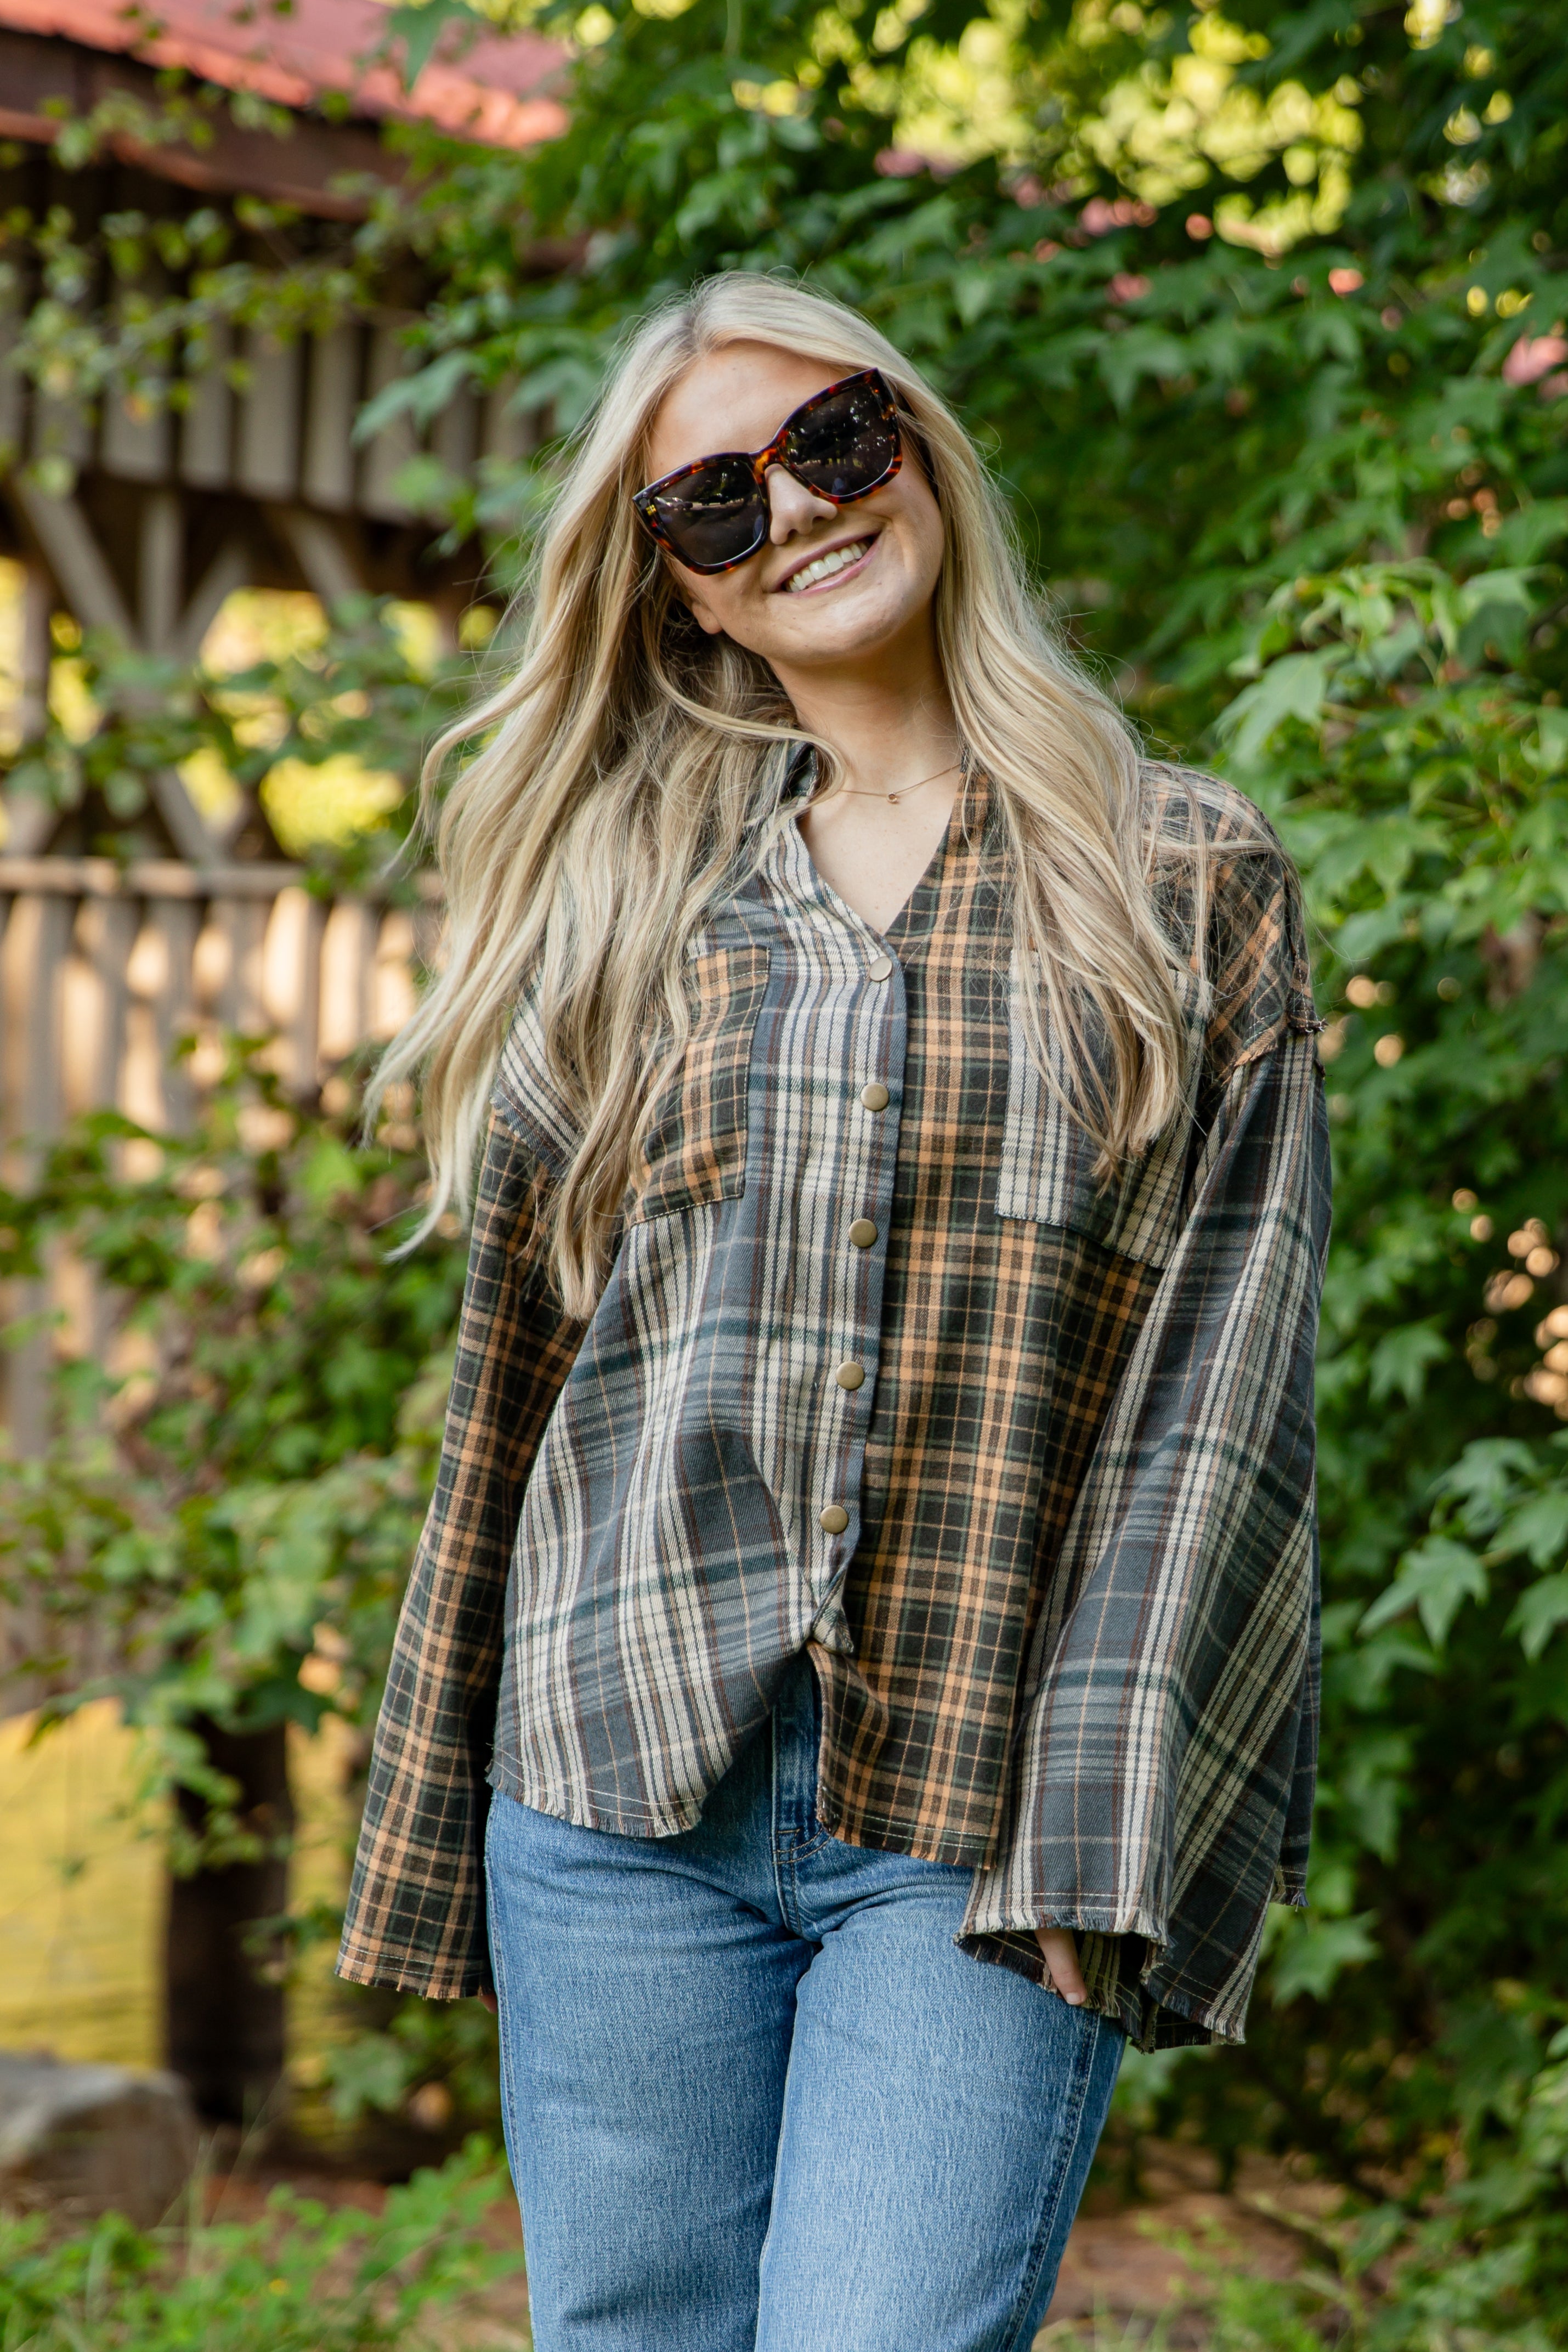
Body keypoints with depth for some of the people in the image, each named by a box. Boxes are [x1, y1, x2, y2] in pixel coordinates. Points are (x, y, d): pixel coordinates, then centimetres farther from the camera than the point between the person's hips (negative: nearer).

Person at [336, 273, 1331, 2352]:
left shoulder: (1189, 876, 6)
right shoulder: (619, 902, 14)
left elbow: (1229, 1361, -1)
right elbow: (514, 1368, 14)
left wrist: (1112, 1827, -10)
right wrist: (434, 1834, 12)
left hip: (982, 1828, -2)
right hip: (628, 1788, 3)